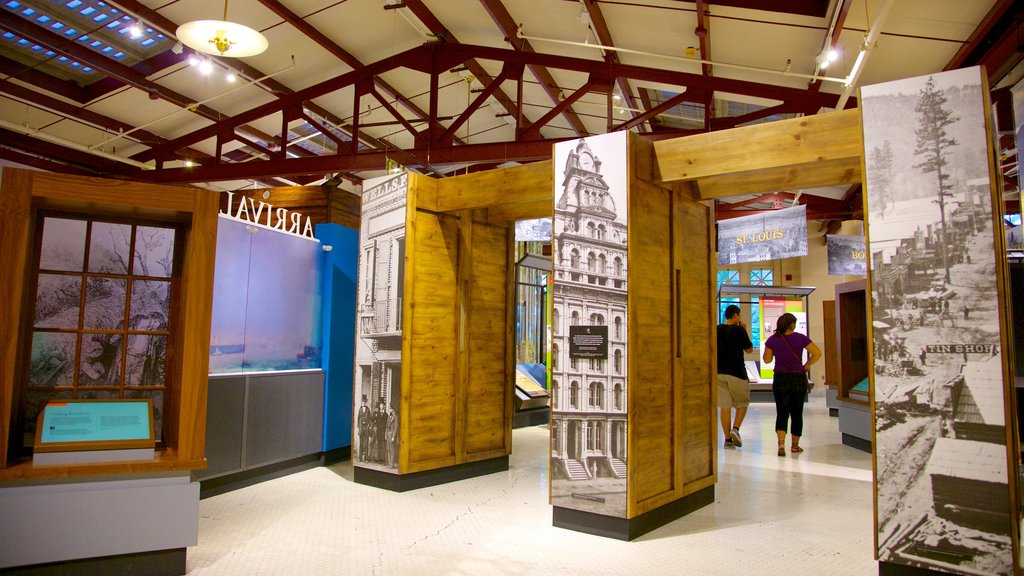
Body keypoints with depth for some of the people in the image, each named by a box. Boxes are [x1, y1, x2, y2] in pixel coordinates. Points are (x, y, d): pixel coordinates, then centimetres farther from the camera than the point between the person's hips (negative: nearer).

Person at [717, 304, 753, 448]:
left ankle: (728, 439, 5)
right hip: (737, 372, -4)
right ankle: (735, 429, -5)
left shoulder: (716, 330, 5)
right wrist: (744, 330, 9)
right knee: (743, 403, 14)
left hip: (719, 372, 4)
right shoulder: (739, 330, -7)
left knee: (725, 406, 5)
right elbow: (749, 349, 4)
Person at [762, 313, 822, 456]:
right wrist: (806, 365, 3)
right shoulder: (800, 338, -6)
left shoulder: (773, 339, -6)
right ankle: (795, 445, 23)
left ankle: (781, 443, -20)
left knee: (782, 413, 0)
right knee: (797, 413, 14)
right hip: (798, 378, 0)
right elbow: (817, 353, -9)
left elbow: (767, 359, 0)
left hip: (780, 379, 0)